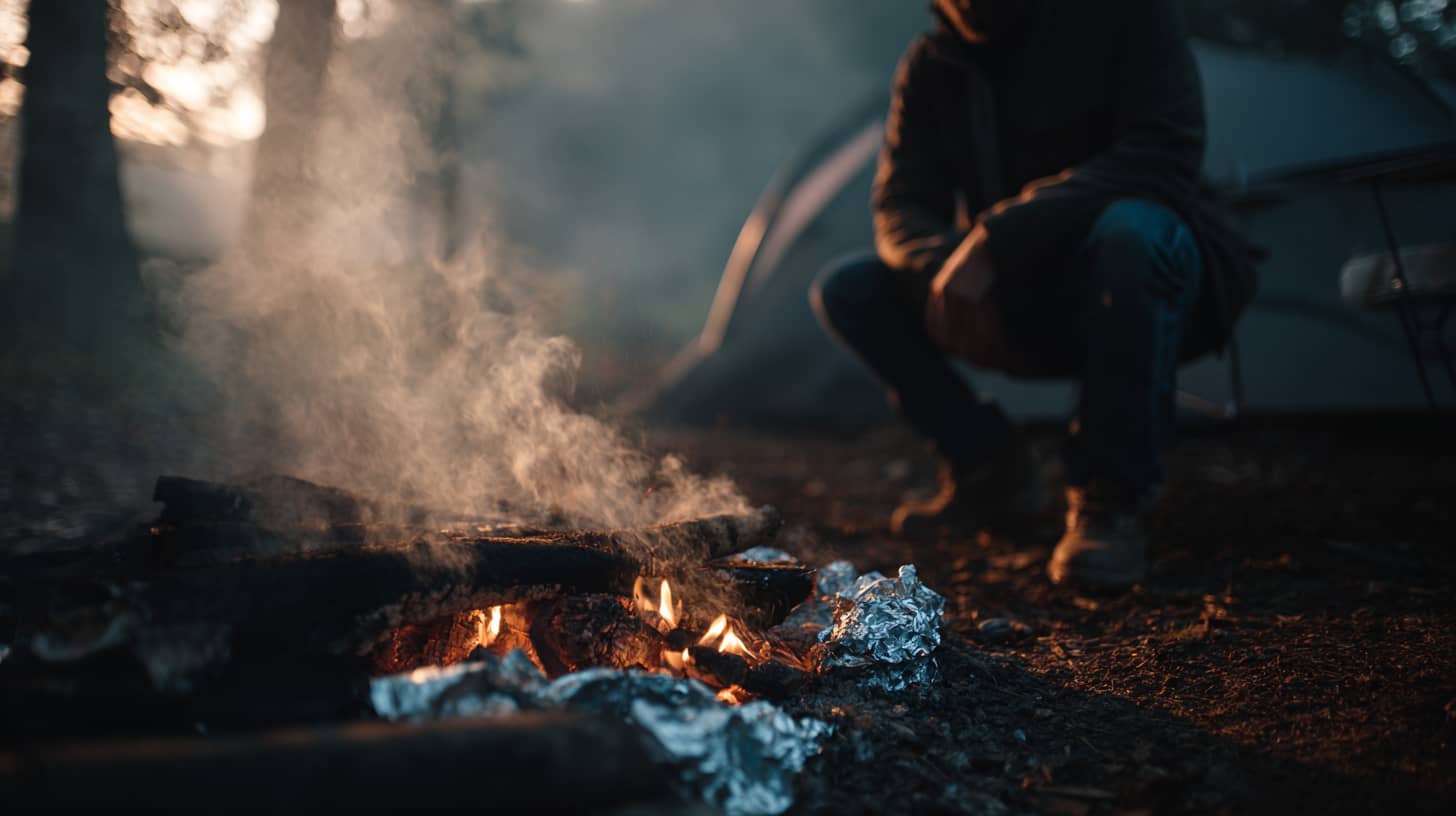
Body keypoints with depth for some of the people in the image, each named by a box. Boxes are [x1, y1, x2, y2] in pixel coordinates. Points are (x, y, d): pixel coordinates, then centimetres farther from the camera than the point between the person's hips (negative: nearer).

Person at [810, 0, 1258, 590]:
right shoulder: (931, 66, 0)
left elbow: (1164, 160, -26)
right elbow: (900, 209, -3)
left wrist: (996, 241, -33)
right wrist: (942, 267, -28)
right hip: (1025, 305, 5)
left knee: (1130, 230, -40)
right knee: (845, 291, -9)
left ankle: (1110, 506, -25)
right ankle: (993, 472, 0)